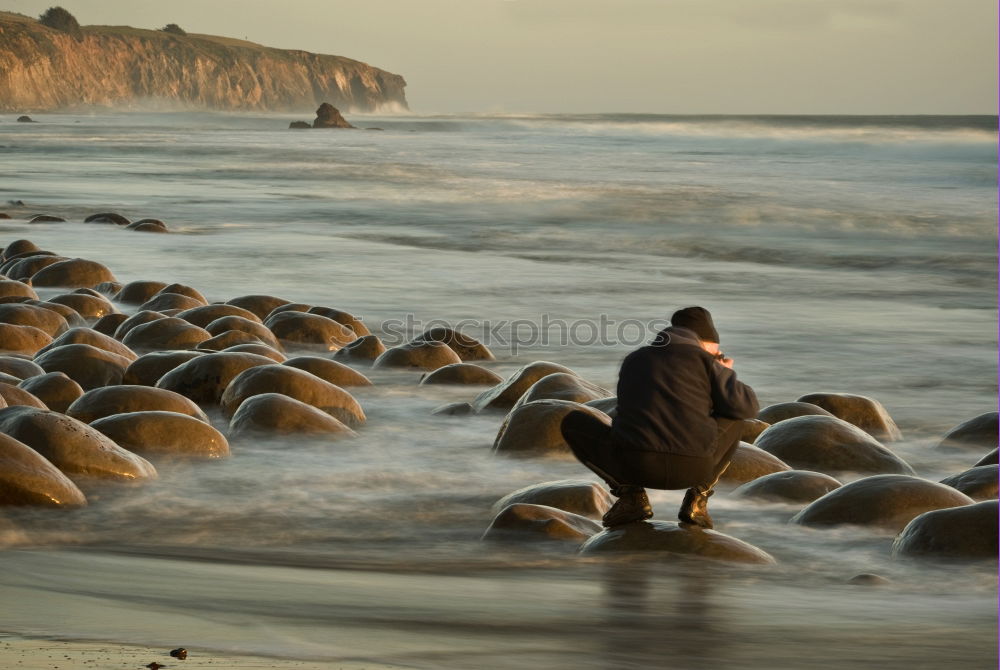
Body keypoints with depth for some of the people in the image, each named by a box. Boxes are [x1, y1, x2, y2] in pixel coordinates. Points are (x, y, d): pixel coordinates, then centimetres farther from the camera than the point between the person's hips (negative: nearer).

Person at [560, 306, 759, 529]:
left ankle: (631, 494, 9)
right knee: (734, 420, 28)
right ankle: (698, 497, 10)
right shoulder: (703, 359, 10)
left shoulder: (633, 360, 23)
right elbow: (746, 407, 1)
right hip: (692, 468, -1)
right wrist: (724, 376, 24)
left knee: (573, 423, 26)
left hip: (634, 466, 1)